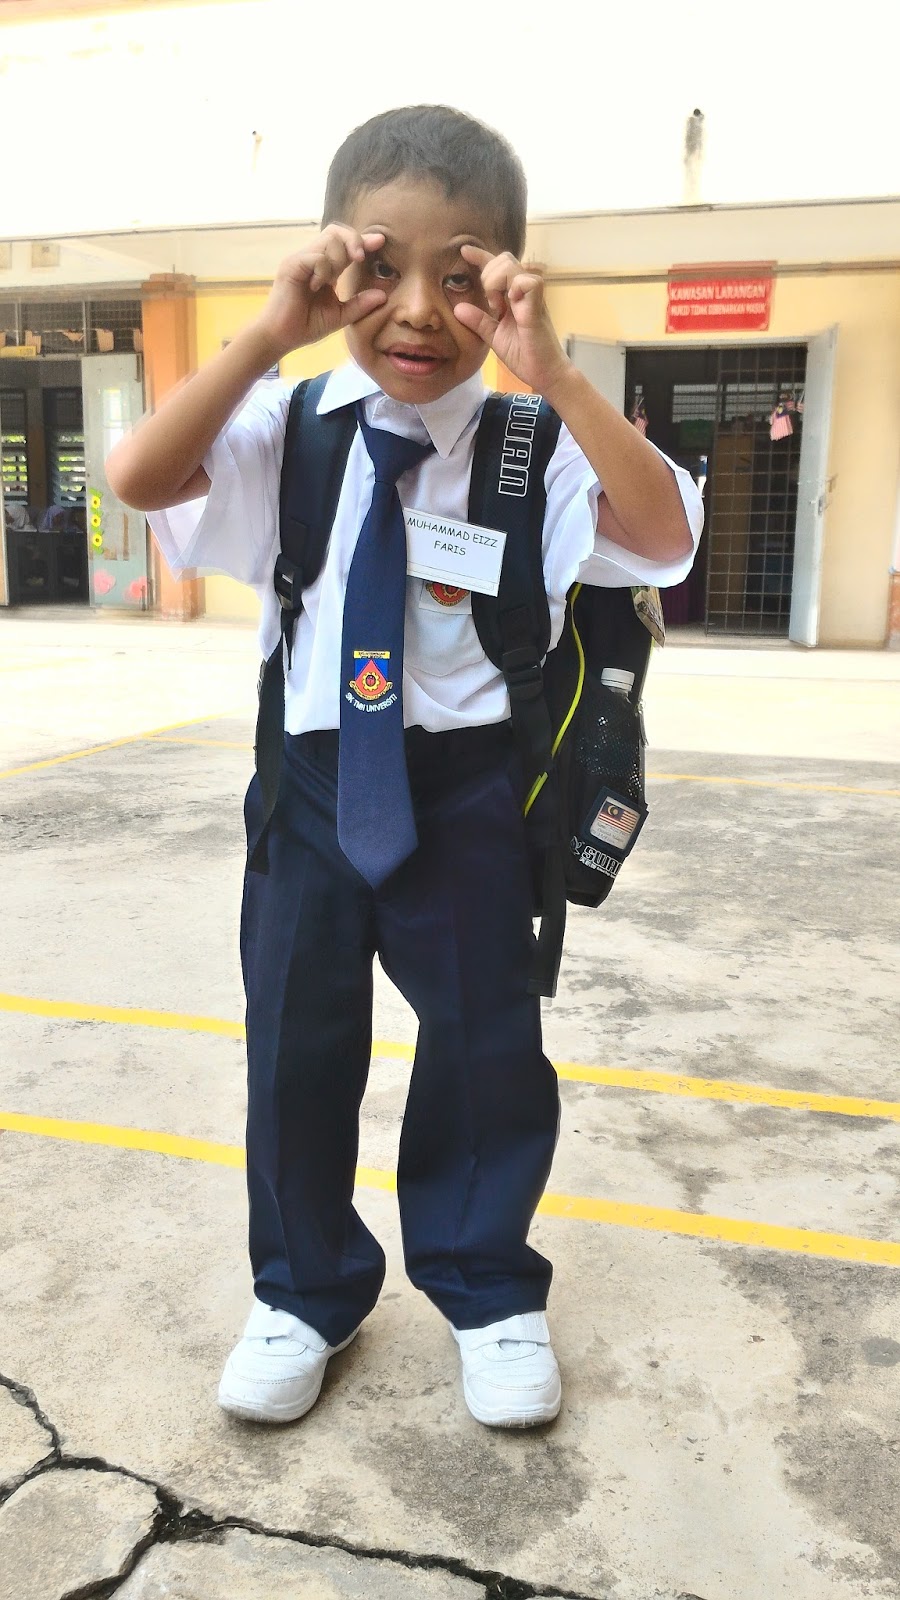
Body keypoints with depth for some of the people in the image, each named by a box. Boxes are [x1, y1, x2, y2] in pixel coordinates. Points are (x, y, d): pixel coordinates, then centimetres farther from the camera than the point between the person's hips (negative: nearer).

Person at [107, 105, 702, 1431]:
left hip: (468, 785, -1)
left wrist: (551, 370, -27)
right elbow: (137, 479, -16)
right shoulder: (290, 428, -3)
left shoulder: (536, 446, -7)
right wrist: (268, 336, -21)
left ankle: (487, 1289, 34)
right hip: (313, 777, 2)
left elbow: (665, 534, -22)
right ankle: (305, 1290, 34)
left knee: (488, 1041, 8)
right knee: (295, 1041, 10)